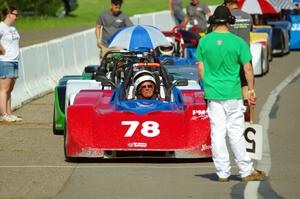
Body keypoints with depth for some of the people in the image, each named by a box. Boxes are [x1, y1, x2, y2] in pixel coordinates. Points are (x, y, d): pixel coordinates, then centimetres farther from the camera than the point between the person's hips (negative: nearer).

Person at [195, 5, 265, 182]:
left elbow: (201, 68, 6)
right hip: (233, 94, -2)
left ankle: (223, 173, 7)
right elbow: (248, 68, -3)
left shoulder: (204, 41, 1)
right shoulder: (238, 42, -5)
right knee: (236, 134, 2)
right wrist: (251, 90, 6)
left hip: (212, 94, 2)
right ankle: (246, 171, 7)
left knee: (217, 133, 5)